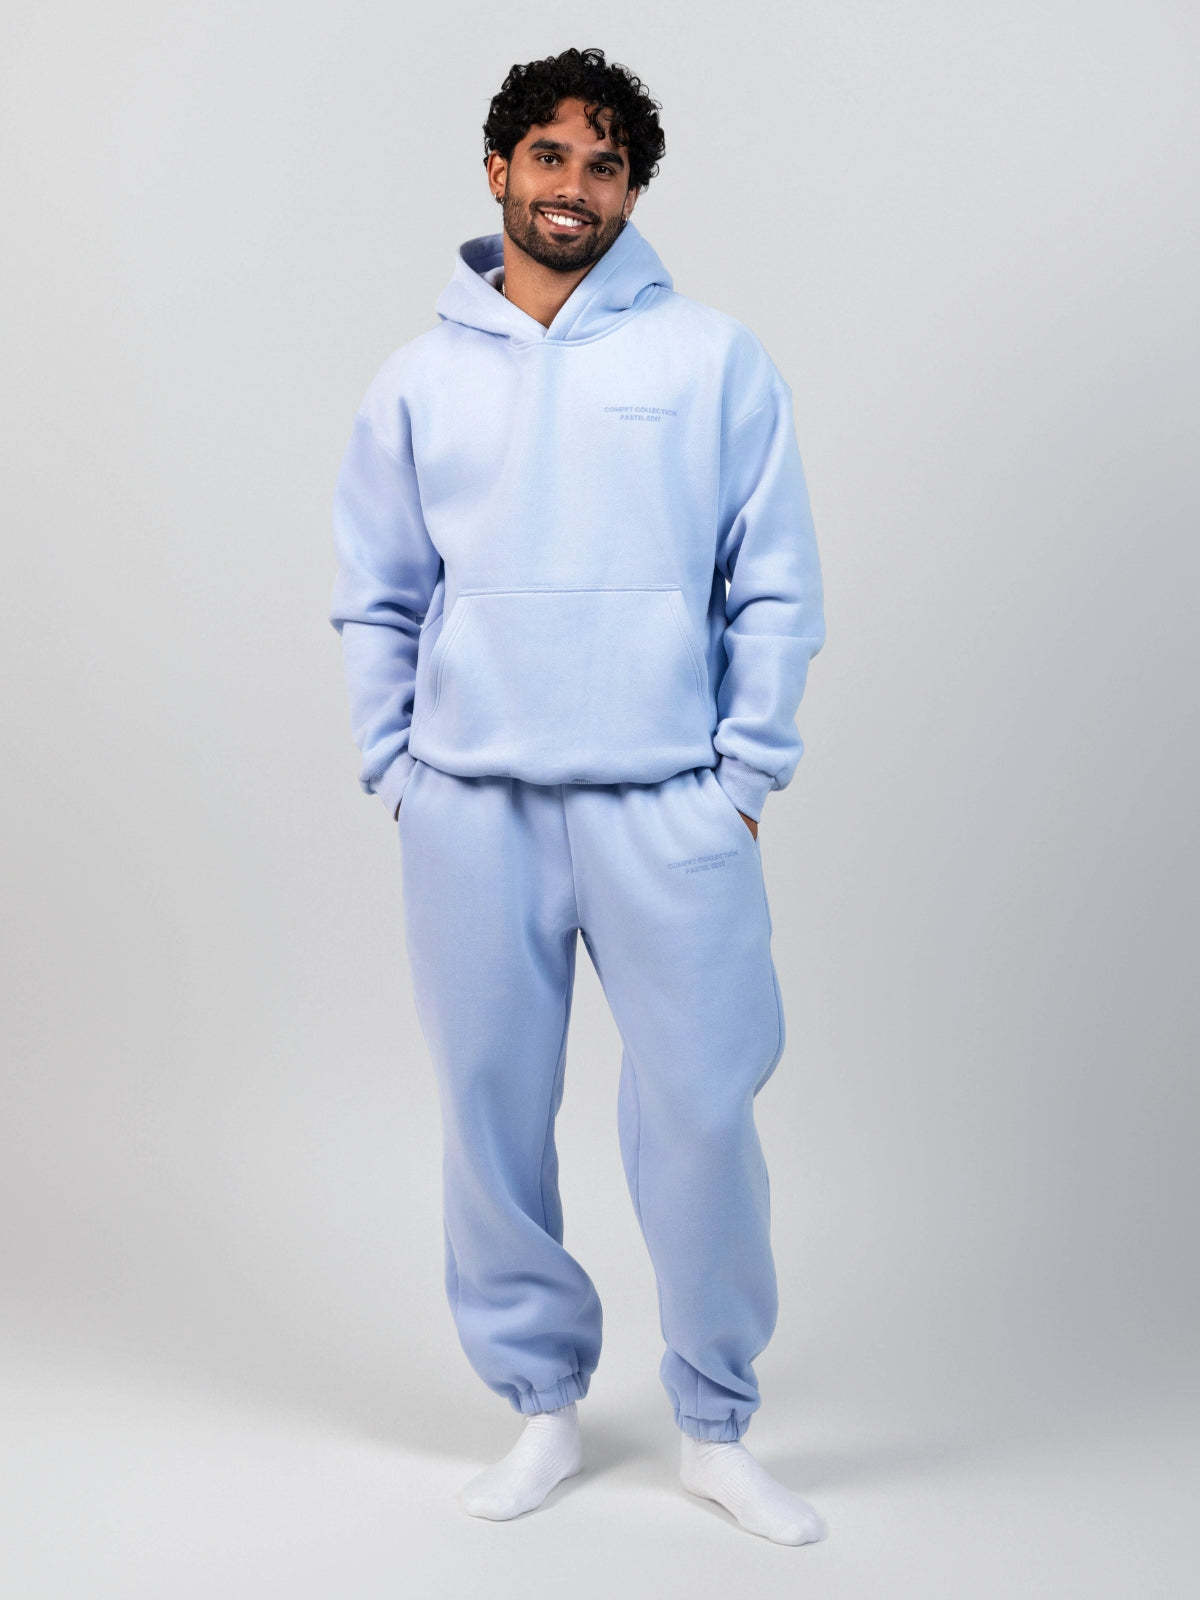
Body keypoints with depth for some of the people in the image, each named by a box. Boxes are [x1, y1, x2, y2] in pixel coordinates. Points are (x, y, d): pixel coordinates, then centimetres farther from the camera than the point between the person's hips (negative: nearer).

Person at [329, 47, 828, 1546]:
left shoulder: (714, 357, 4)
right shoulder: (419, 377, 11)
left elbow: (774, 591, 3)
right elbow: (375, 600, 13)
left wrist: (745, 775, -3)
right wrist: (397, 771, 5)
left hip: (668, 804, -2)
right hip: (469, 808, 2)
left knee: (702, 1113, -1)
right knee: (491, 1111, 7)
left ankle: (716, 1430, 17)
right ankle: (540, 1402, 24)